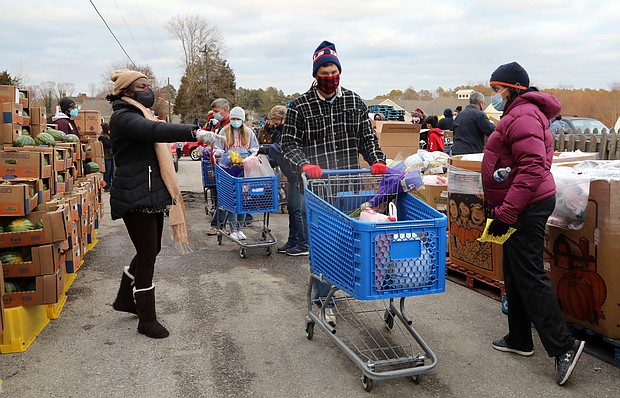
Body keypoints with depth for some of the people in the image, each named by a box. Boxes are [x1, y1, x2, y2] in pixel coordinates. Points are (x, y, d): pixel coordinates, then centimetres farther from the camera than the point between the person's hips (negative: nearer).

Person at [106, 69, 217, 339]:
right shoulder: (123, 117, -14)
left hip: (152, 195, 10)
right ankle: (146, 320, 7)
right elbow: (155, 131, -34)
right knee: (147, 255, -5)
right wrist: (194, 132, -45)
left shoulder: (140, 114, 20)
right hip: (135, 198, -10)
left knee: (151, 250, 17)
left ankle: (125, 299, 35)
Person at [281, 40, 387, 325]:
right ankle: (324, 300, 9)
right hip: (314, 185, -3)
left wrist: (377, 161, -6)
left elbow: (367, 137, 12)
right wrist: (304, 164, -19)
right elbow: (288, 143, -1)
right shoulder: (300, 107, 1)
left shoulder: (354, 102, 11)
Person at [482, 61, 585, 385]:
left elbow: (532, 168, -26)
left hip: (526, 208, -11)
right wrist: (503, 209, 23)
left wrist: (506, 213, -26)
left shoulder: (523, 116, -16)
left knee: (529, 276, -8)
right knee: (514, 275, 16)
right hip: (520, 208, 11)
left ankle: (564, 346, 0)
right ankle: (519, 340, 26)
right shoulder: (518, 114, 19)